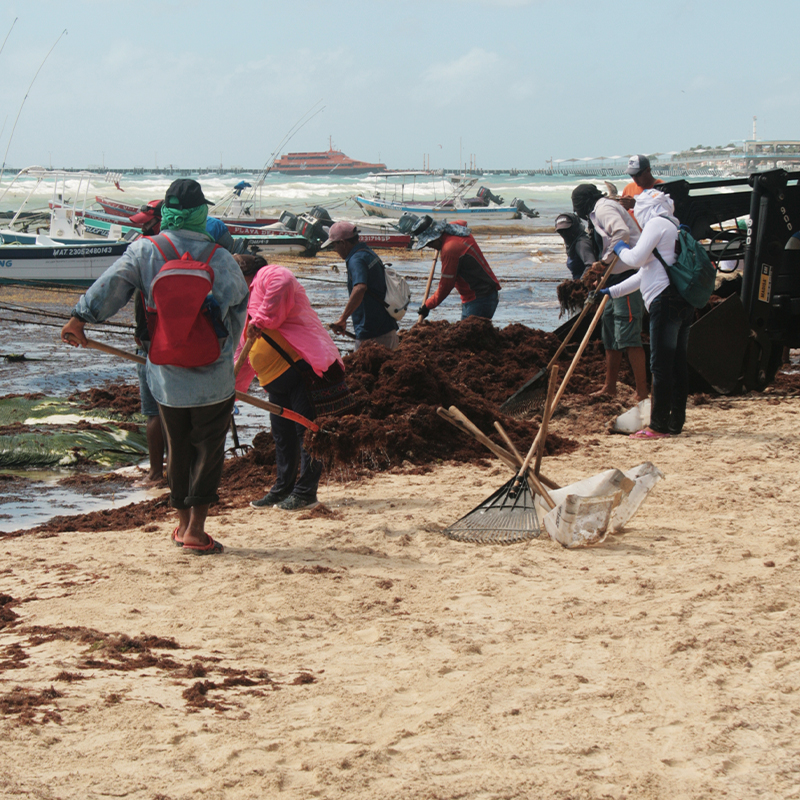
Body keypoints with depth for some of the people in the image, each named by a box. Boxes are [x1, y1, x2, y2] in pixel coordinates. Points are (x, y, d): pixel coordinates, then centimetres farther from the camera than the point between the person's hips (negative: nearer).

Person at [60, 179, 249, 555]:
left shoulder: (145, 250, -4)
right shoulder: (219, 257, -7)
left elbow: (111, 284, -8)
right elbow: (239, 305, 3)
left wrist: (80, 317, 0)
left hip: (165, 377, 3)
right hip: (212, 377, -3)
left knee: (177, 449, 17)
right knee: (208, 449, 5)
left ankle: (183, 523, 28)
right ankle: (195, 531, 0)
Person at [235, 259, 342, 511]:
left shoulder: (268, 277, -4)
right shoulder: (244, 305, 26)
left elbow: (283, 282, -32)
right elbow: (244, 357, 30)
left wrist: (261, 320, -29)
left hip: (304, 368, -11)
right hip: (277, 381, 11)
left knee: (306, 430, -5)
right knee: (282, 434, 15)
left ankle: (305, 492, -2)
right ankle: (283, 488, 25)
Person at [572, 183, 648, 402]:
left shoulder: (603, 209, -8)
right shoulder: (604, 209, 23)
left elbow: (622, 233, -26)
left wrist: (605, 261, -20)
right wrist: (599, 271, 14)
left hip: (627, 277, -11)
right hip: (618, 277, 11)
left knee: (627, 335, -12)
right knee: (610, 334, 16)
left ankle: (642, 394, -13)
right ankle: (609, 387, 25)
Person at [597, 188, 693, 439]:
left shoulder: (656, 223, -2)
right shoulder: (673, 228, 27)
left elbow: (636, 259, -12)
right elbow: (644, 273, 31)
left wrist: (621, 249, 10)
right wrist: (611, 291, 34)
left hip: (666, 301, -10)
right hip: (683, 302, 10)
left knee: (661, 365, -7)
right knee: (678, 363, 10)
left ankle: (659, 426, -7)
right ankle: (676, 422, 12)